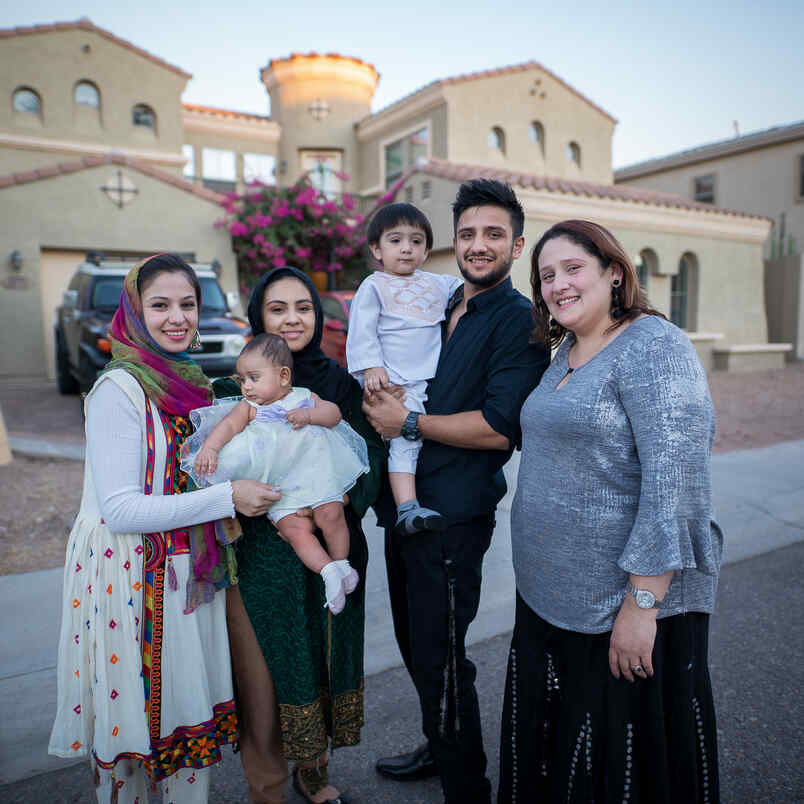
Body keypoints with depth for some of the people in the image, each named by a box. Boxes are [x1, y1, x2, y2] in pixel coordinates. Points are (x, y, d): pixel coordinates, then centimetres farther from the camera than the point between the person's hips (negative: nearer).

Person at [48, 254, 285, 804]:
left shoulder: (192, 382, 8)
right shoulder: (119, 390, -16)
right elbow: (119, 509, -21)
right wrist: (227, 499, -21)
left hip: (192, 573, 7)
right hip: (131, 578, -6)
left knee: (194, 715, 15)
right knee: (132, 714, 9)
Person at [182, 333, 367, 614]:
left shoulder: (304, 396, 9)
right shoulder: (249, 407, 9)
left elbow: (333, 413, 0)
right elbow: (228, 425, -6)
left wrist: (308, 415, -18)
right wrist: (209, 448, -23)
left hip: (313, 474, 0)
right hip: (278, 489, 0)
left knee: (330, 514, -17)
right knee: (294, 528, -18)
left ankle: (341, 562, 3)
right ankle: (328, 570, -11)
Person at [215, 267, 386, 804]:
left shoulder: (341, 384, 4)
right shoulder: (236, 389, -3)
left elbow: (371, 456, -2)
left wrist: (341, 495, -18)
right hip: (261, 559, -2)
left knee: (324, 667, 16)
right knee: (264, 682, 5)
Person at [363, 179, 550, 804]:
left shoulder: (519, 320, -11)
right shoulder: (440, 308, 14)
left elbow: (500, 428, -21)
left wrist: (409, 422, -15)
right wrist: (379, 391, 4)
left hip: (454, 514, -8)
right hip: (406, 503, 8)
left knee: (439, 660, 3)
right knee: (414, 644, 21)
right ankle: (439, 749, 45)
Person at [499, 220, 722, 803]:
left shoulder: (653, 348, -16)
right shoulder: (565, 354, 11)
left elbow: (676, 480, -23)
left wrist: (642, 604, -23)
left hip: (623, 607, -8)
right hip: (549, 596, 8)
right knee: (550, 754, 23)